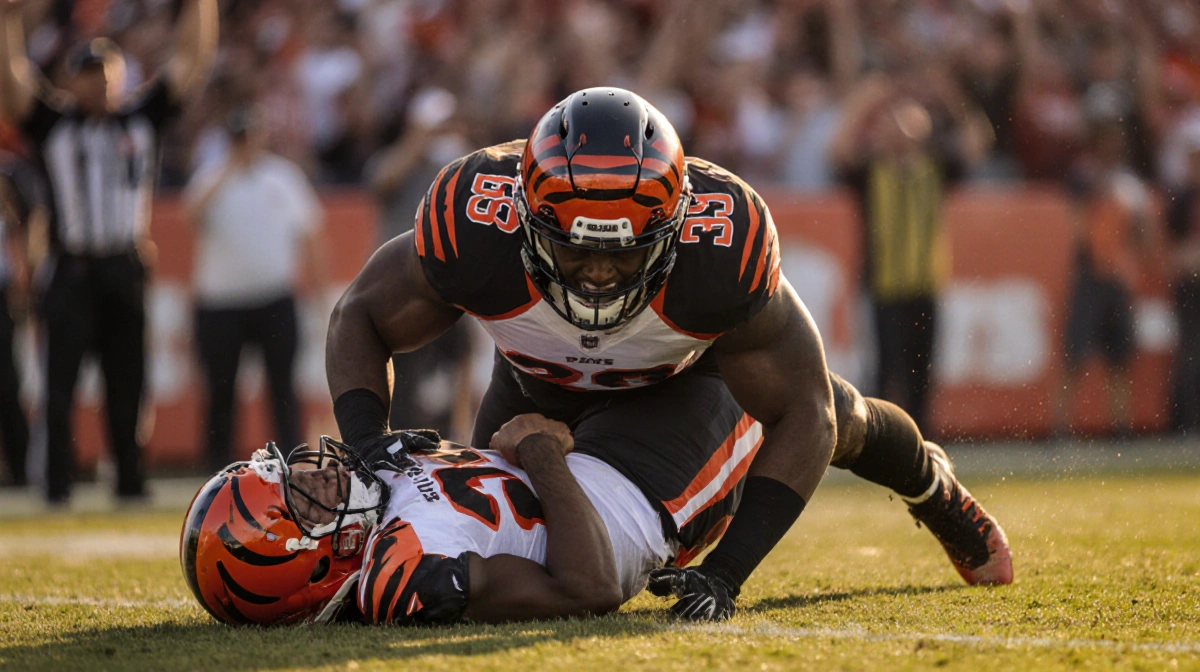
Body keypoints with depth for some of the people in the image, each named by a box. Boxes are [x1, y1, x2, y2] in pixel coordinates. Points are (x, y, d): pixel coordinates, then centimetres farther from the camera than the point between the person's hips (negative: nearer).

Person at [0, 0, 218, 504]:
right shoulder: (53, 123, 4)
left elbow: (193, 65, 7)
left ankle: (130, 482, 13)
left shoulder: (142, 119, 10)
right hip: (72, 270, -2)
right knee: (60, 382, -5)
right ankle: (57, 487, -3)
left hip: (126, 270, 3)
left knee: (127, 385, 7)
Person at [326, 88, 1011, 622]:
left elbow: (804, 416, -33)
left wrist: (726, 575, -41)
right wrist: (367, 443, -42)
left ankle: (931, 485, 54)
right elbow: (360, 318, -23)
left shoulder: (720, 248, -46)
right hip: (541, 378, 1)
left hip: (693, 363, -1)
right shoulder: (476, 231, -45)